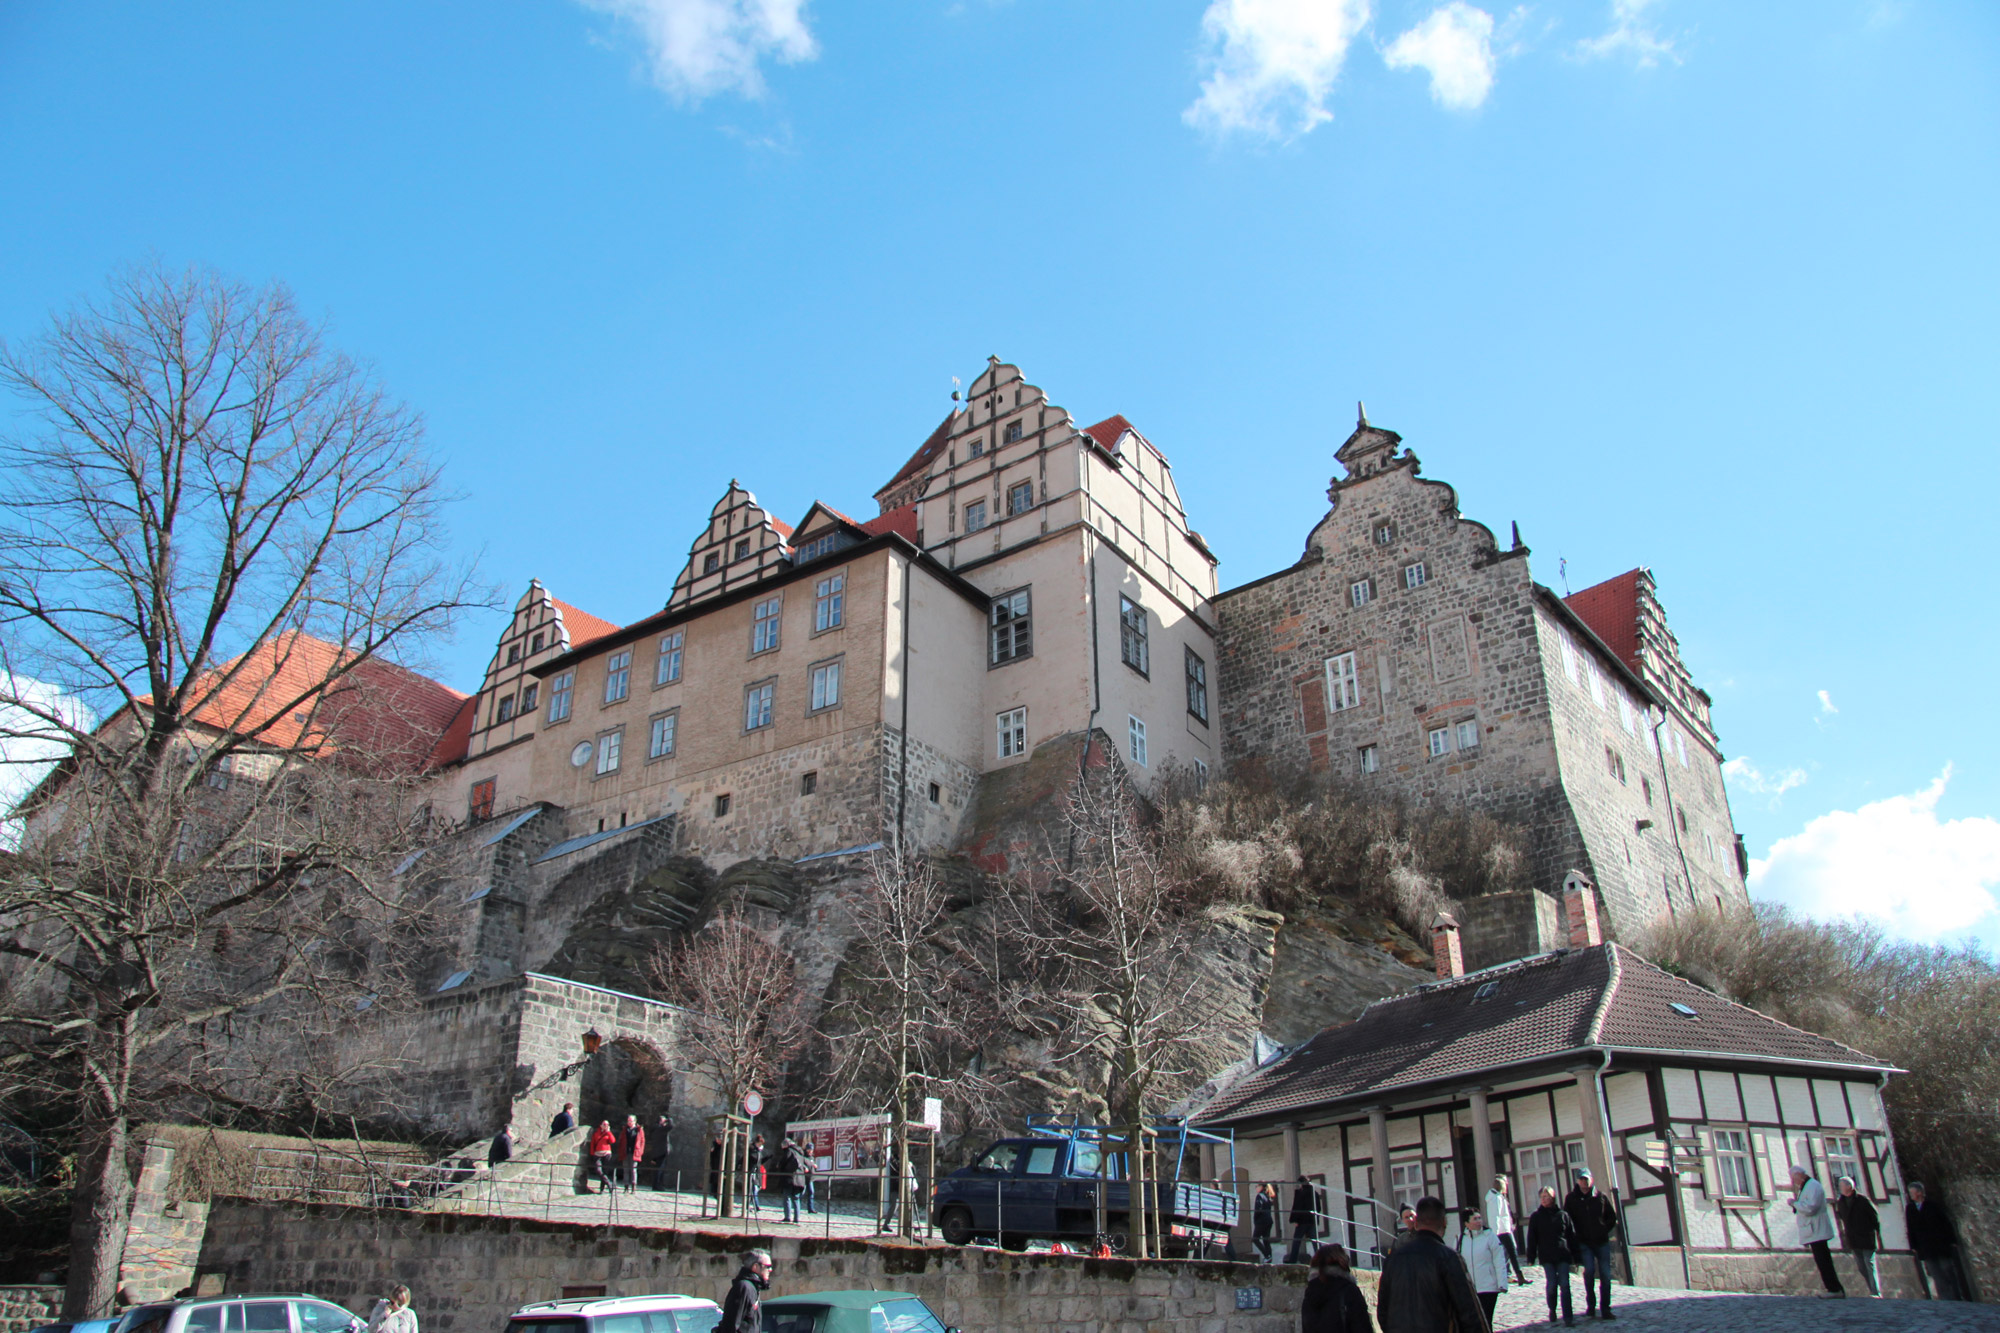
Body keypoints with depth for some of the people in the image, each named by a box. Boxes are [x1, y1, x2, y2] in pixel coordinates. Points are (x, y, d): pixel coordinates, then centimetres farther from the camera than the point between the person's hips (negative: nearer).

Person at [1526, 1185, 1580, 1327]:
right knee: (1551, 1284, -5)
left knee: (1564, 1285, -6)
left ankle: (1568, 1317, -4)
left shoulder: (1563, 1215, 7)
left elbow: (1572, 1236, 10)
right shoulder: (1536, 1216, 6)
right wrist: (1531, 1256, -1)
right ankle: (1552, 1310, 19)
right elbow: (1531, 1238, 5)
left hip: (1563, 1255, 0)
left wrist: (1575, 1255, 6)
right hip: (1546, 1257, 0)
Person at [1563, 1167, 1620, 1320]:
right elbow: (1567, 1221, 5)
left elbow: (1612, 1217, 12)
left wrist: (1604, 1231, 4)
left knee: (1605, 1275, 0)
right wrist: (1576, 1238, -1)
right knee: (1589, 1269, -16)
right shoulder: (1571, 1198, 0)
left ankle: (1605, 1309, 8)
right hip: (1584, 1243, -2)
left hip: (1602, 1242, 2)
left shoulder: (1601, 1196, 3)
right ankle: (1590, 1304, 1)